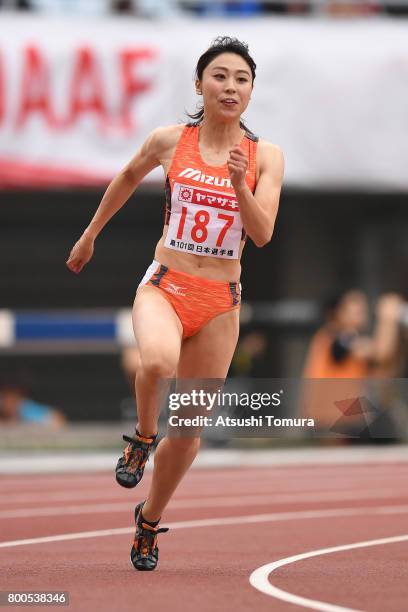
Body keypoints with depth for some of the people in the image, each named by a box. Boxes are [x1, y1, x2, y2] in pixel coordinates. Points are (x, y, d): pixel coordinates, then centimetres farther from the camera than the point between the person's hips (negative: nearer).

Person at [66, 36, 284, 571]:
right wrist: (90, 235, 28)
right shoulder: (169, 142, 0)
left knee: (189, 429, 7)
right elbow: (128, 178, 20)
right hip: (164, 286, -1)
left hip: (220, 303, 1)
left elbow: (262, 235, -8)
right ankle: (142, 436, -6)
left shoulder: (266, 157, -1)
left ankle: (149, 520, 31)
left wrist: (239, 184, -23)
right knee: (158, 362, -37)